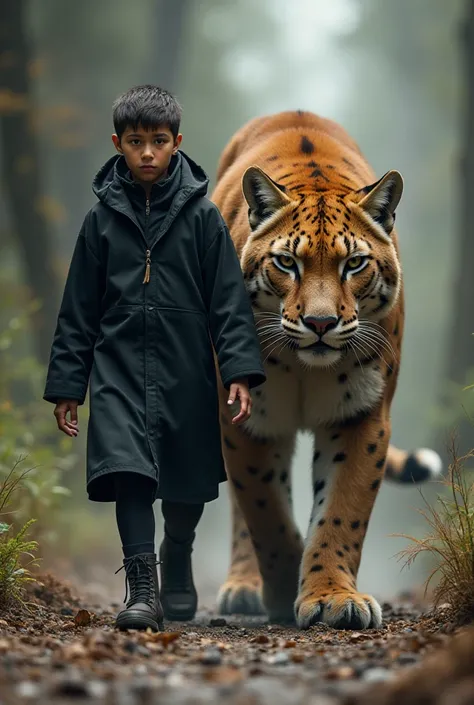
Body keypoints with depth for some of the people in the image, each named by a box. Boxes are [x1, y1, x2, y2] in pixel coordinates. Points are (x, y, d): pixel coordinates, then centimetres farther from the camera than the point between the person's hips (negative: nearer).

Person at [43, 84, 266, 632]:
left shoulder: (201, 214, 0)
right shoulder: (102, 218, 4)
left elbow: (229, 299, -1)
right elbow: (78, 309, 9)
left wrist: (239, 372, -11)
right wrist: (66, 386, 6)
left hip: (187, 373, 0)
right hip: (119, 367, 0)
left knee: (188, 484, 11)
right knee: (127, 471, -18)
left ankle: (177, 568, 37)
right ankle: (142, 590, -16)